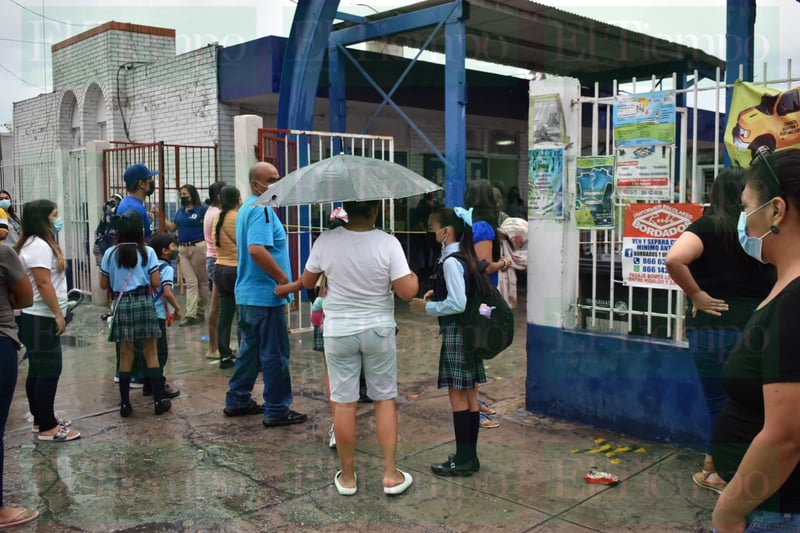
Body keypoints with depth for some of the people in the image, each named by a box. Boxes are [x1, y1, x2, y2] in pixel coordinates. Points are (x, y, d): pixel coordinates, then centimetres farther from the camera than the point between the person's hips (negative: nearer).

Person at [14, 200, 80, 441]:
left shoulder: (41, 243, 16)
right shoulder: (38, 246, -17)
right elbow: (43, 284, -22)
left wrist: (56, 314, 17)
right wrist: (58, 314, -19)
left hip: (41, 318, 11)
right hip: (40, 319, -11)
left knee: (39, 370, 15)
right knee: (49, 371, -7)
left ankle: (41, 420, 23)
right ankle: (47, 428, -3)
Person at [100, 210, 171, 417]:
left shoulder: (110, 253, 2)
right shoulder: (147, 252, -4)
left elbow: (103, 284, 7)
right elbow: (156, 283, -6)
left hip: (121, 304, 2)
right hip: (143, 302, -2)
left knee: (125, 354, 7)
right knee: (150, 352, 5)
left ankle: (125, 404, 11)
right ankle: (158, 401, 8)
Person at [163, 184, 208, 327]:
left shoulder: (202, 209, -6)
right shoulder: (180, 211, 15)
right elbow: (172, 227, 18)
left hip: (198, 247, -6)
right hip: (183, 249, 6)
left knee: (202, 281, 7)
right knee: (190, 283, 3)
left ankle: (200, 311, 18)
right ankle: (190, 315, -1)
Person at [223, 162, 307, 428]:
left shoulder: (246, 208, 16)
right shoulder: (261, 209, -17)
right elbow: (257, 249, -30)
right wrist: (284, 278, -21)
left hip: (246, 294, 10)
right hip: (265, 296, -10)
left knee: (250, 349, 19)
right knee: (275, 355, -1)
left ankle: (237, 401, 27)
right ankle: (277, 411, 7)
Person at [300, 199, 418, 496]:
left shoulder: (325, 241, -10)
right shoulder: (388, 243, -15)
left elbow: (307, 282, 4)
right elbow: (407, 292, -16)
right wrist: (414, 278, 4)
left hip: (339, 331, 1)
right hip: (379, 330, -1)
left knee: (344, 403, 9)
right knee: (385, 399, 13)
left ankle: (347, 477, 20)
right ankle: (391, 475, 16)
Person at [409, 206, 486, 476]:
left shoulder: (450, 261, -18)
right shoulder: (466, 256, 10)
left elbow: (457, 304, -23)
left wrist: (427, 307, -13)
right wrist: (439, 293, 12)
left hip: (456, 332, -9)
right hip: (469, 330, 10)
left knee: (457, 395, -2)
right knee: (469, 394, 13)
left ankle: (462, 460, 6)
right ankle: (470, 455, 22)